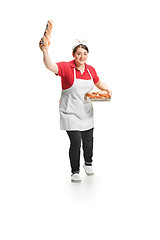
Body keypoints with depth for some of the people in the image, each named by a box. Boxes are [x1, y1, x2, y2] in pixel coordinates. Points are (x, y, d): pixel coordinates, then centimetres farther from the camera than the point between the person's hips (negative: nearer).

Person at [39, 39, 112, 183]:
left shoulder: (90, 69, 4)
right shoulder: (66, 67, -12)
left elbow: (98, 83, 22)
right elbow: (50, 66, -30)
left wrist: (107, 89, 2)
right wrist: (45, 51, -47)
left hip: (86, 112, 5)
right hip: (70, 113, -5)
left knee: (88, 141, 12)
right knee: (75, 142, -9)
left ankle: (88, 163, 41)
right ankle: (75, 171, 12)